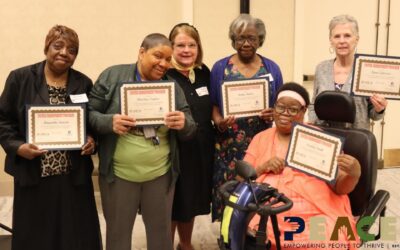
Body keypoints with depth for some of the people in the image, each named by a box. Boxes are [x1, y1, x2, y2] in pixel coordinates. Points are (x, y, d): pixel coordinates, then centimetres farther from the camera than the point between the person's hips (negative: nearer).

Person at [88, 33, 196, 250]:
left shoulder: (172, 86, 4)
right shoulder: (112, 76, -5)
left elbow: (189, 131, 6)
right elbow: (88, 113, -4)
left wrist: (183, 123, -18)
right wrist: (110, 122, -24)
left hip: (160, 174, 3)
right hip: (119, 174, -2)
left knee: (161, 233, 16)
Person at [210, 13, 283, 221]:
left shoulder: (271, 68, 8)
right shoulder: (220, 68, 4)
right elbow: (213, 105, 5)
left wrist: (274, 114, -11)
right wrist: (219, 122, -15)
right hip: (229, 145, -1)